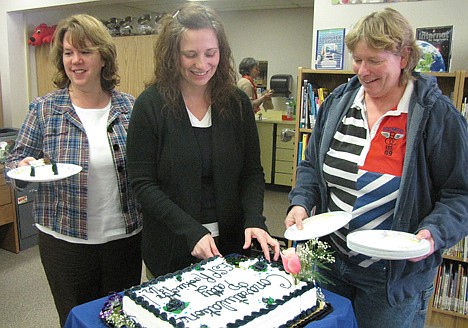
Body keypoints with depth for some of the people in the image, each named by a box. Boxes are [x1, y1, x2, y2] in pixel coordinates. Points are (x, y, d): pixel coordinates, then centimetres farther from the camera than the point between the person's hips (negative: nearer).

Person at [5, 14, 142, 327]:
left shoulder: (128, 105, -1)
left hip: (125, 237, 2)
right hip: (66, 240, -1)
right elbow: (14, 161, 1)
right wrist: (23, 167, -21)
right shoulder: (44, 108, -4)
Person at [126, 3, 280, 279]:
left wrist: (254, 221, -16)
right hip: (172, 248, -2)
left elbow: (252, 173, 1)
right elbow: (143, 184, -12)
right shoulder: (150, 105, -11)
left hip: (232, 244, 3)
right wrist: (192, 232, -21)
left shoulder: (238, 103, -2)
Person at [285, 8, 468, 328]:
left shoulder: (438, 115, -11)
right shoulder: (337, 102, 2)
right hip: (329, 261, 5)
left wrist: (434, 233, -25)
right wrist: (301, 202, -7)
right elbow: (312, 165, 10)